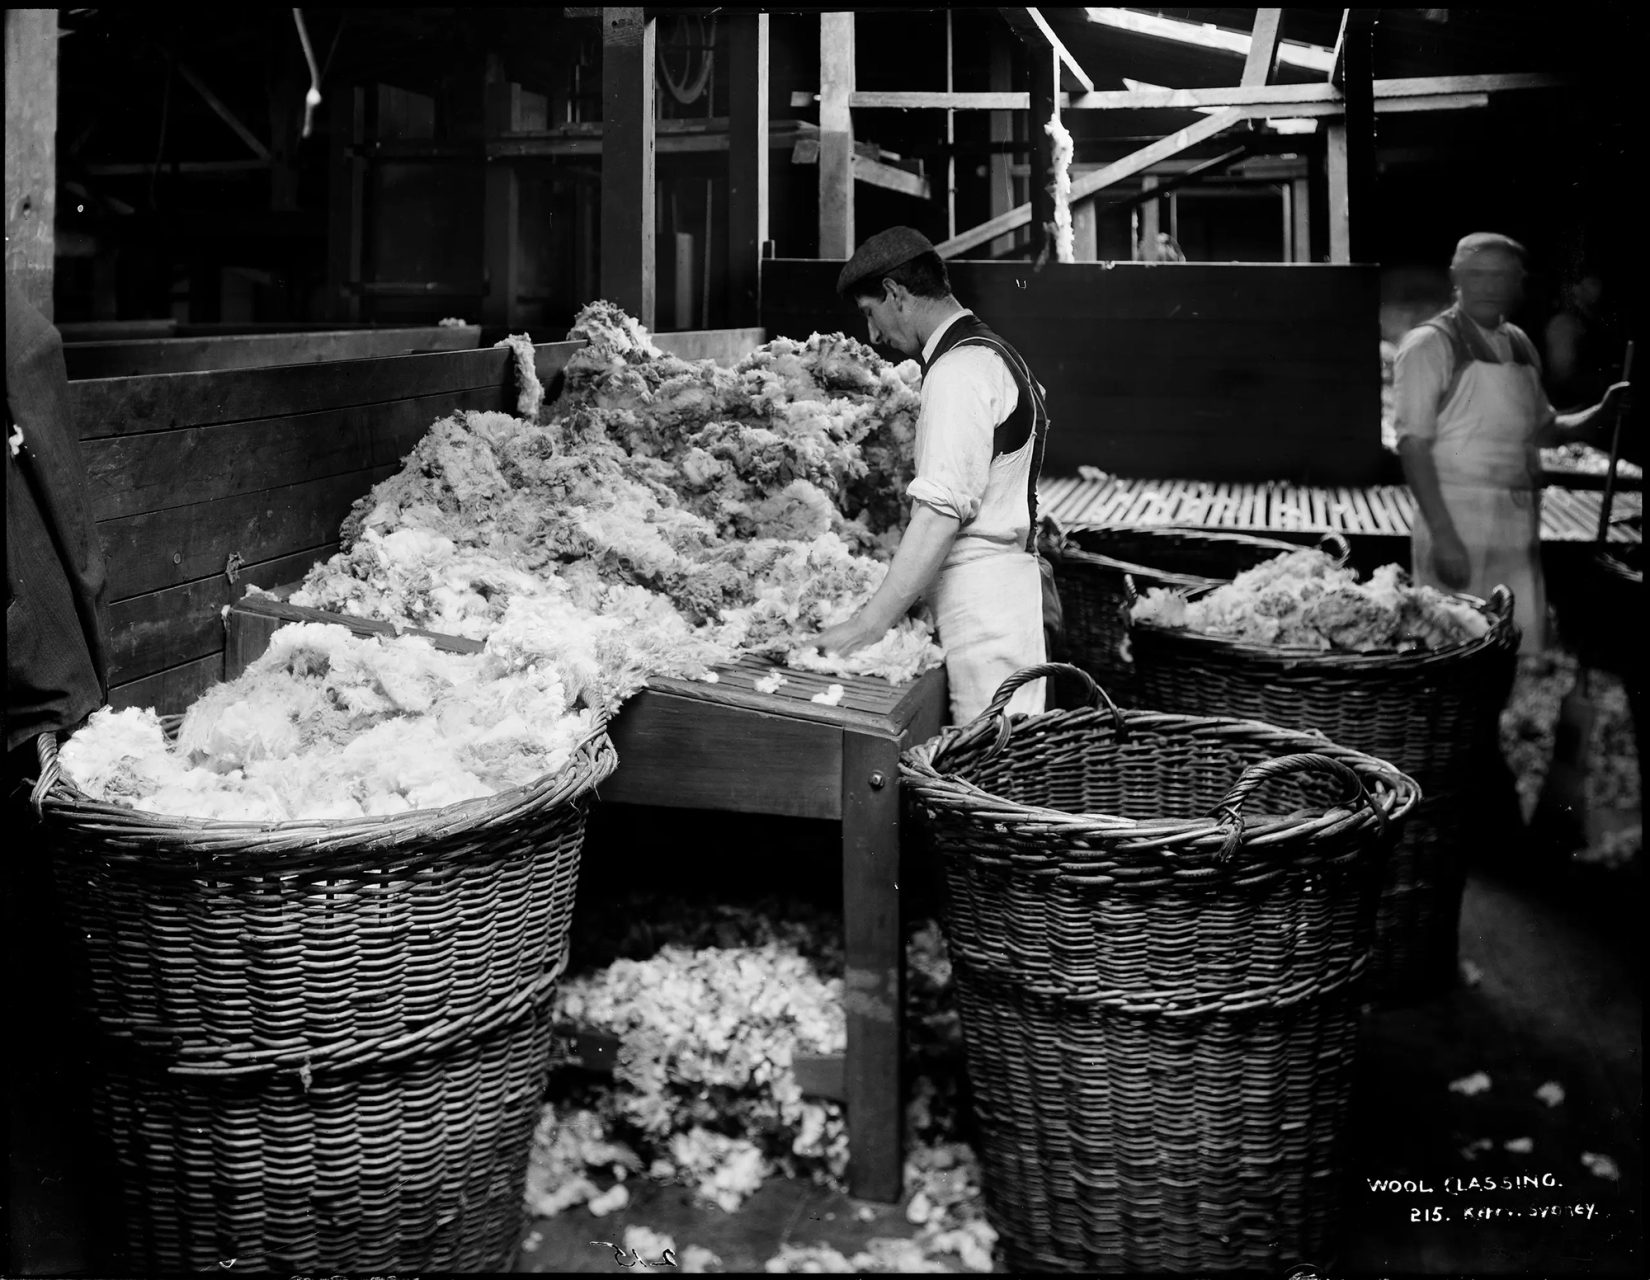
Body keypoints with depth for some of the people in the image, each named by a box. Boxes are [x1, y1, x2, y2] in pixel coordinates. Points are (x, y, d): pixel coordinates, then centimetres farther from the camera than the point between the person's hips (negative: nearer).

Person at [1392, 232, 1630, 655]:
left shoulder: (1520, 346, 14)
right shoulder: (1430, 345, -7)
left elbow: (1544, 428, 26)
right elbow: (1414, 446, -12)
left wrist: (1601, 413, 6)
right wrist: (1443, 535, -20)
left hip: (1521, 525, 6)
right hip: (1458, 520, -6)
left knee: (1527, 651, 7)